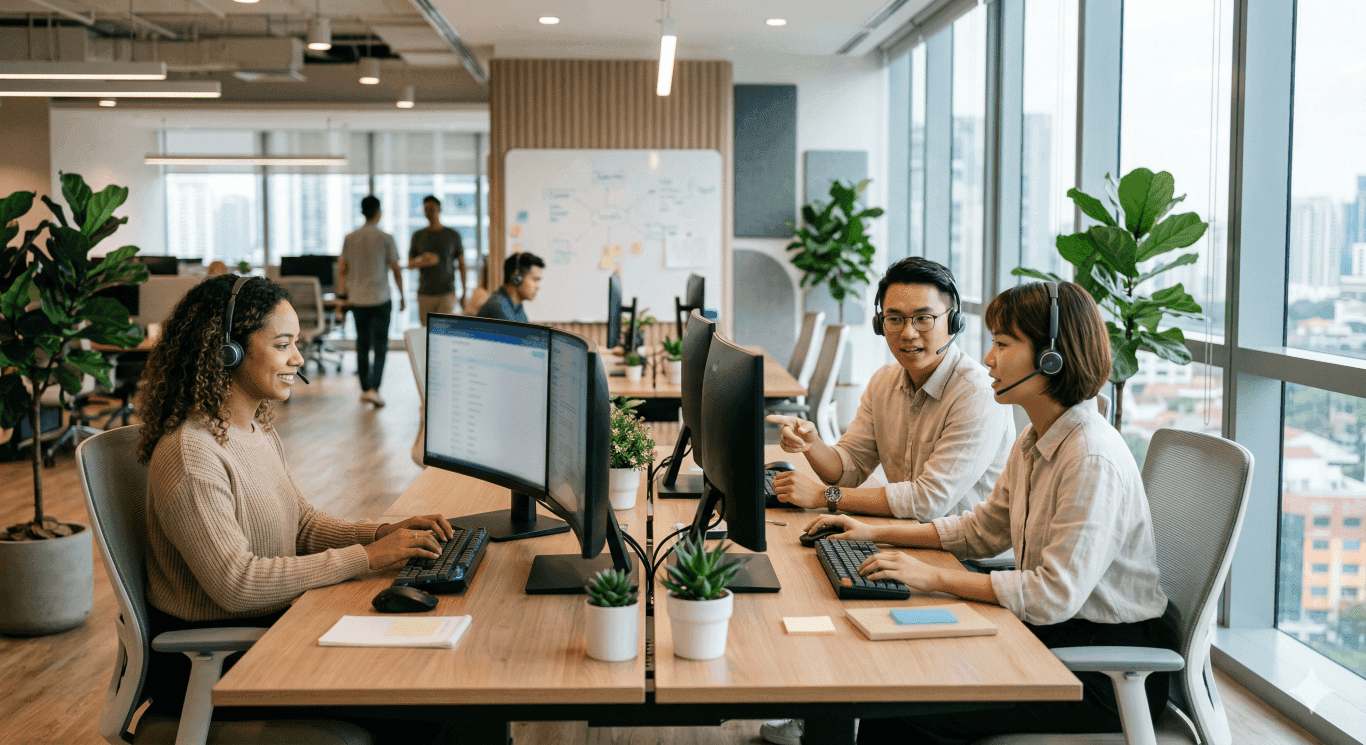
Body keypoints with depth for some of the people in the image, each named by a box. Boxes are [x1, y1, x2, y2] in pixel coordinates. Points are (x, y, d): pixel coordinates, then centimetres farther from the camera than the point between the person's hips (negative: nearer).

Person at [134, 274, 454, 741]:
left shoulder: (260, 433, 9)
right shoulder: (189, 455, -21)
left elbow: (303, 525, 14)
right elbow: (235, 584, -26)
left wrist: (384, 534, -5)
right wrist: (365, 557, -24)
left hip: (269, 626, 8)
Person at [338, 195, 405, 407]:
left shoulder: (350, 238, 5)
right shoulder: (385, 238, -6)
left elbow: (342, 269, 7)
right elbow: (396, 269, -4)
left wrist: (343, 295, 15)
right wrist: (402, 296, 6)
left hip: (357, 299, 4)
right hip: (380, 298, -4)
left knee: (362, 344, 14)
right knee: (380, 345, -1)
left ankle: (365, 389, 20)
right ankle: (374, 388, -16)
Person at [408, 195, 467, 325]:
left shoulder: (453, 235, 4)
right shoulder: (418, 236, 9)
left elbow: (461, 265, 8)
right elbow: (410, 264, 12)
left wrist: (464, 292, 4)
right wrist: (421, 262, -12)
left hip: (447, 293, -2)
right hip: (425, 294, 2)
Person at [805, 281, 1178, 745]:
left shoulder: (1093, 461, -23)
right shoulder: (1036, 442, 7)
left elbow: (1056, 594, -27)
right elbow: (983, 530, 20)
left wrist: (935, 579, -24)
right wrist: (876, 533, 13)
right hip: (1054, 636, 9)